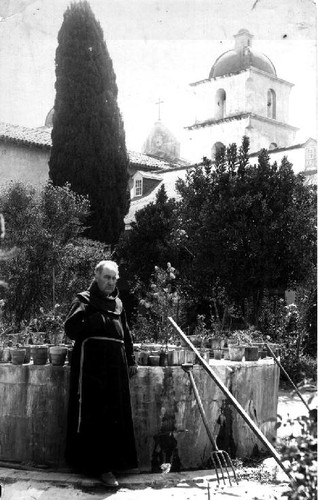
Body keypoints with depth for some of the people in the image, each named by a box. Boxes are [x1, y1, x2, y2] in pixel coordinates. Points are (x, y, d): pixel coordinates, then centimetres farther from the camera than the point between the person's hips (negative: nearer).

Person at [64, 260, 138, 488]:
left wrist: (131, 360, 17)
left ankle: (110, 462, 14)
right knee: (93, 411, -8)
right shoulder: (84, 300, 2)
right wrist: (96, 321, -14)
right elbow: (71, 328, -9)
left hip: (116, 362, 6)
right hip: (92, 361, -6)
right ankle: (98, 464, -4)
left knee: (116, 412, 5)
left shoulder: (117, 303, 20)